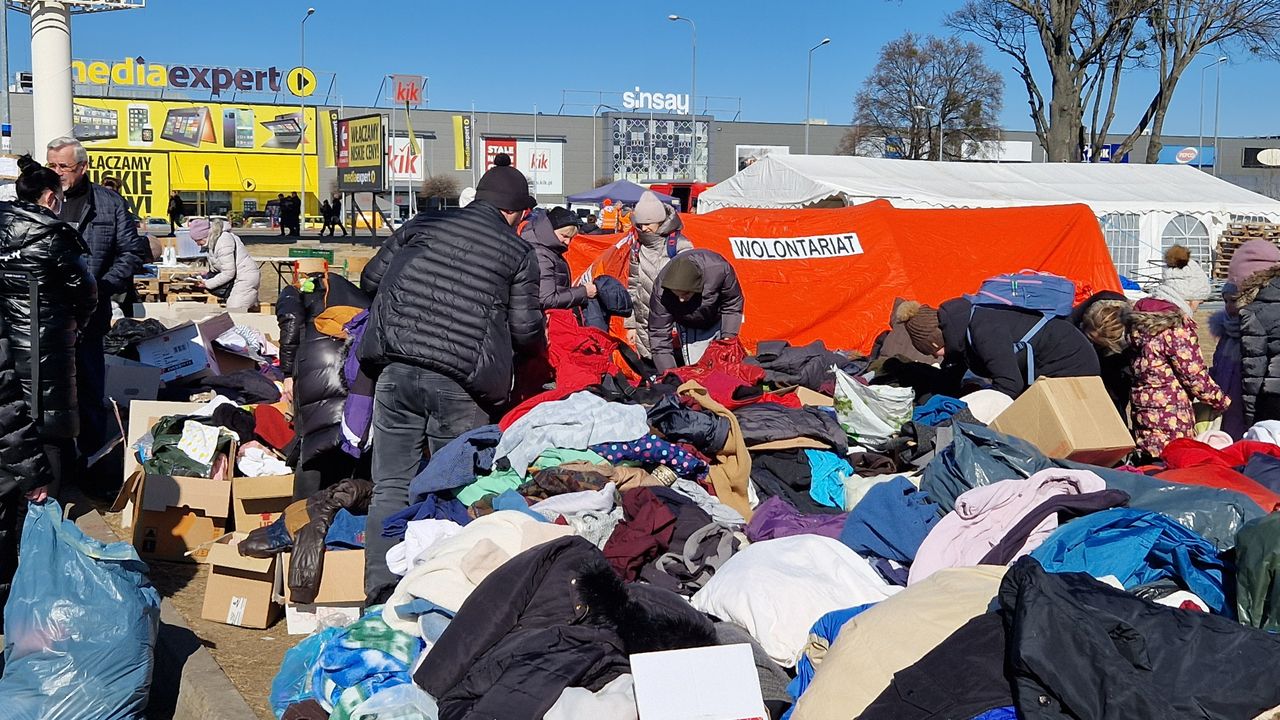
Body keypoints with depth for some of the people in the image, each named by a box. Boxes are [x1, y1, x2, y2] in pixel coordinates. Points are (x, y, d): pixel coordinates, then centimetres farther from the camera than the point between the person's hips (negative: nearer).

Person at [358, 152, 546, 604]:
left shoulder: (423, 225, 13)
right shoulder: (519, 252, 6)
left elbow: (370, 280, 16)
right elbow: (526, 331, 3)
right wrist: (538, 347, 26)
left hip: (397, 368, 3)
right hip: (459, 382, -2)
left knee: (391, 486, 8)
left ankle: (381, 594, 9)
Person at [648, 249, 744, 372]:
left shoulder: (719, 270, -39)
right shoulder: (661, 292, -37)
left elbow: (733, 304, -18)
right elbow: (659, 335, -31)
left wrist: (728, 336, -26)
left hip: (719, 320, 1)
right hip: (690, 329, 0)